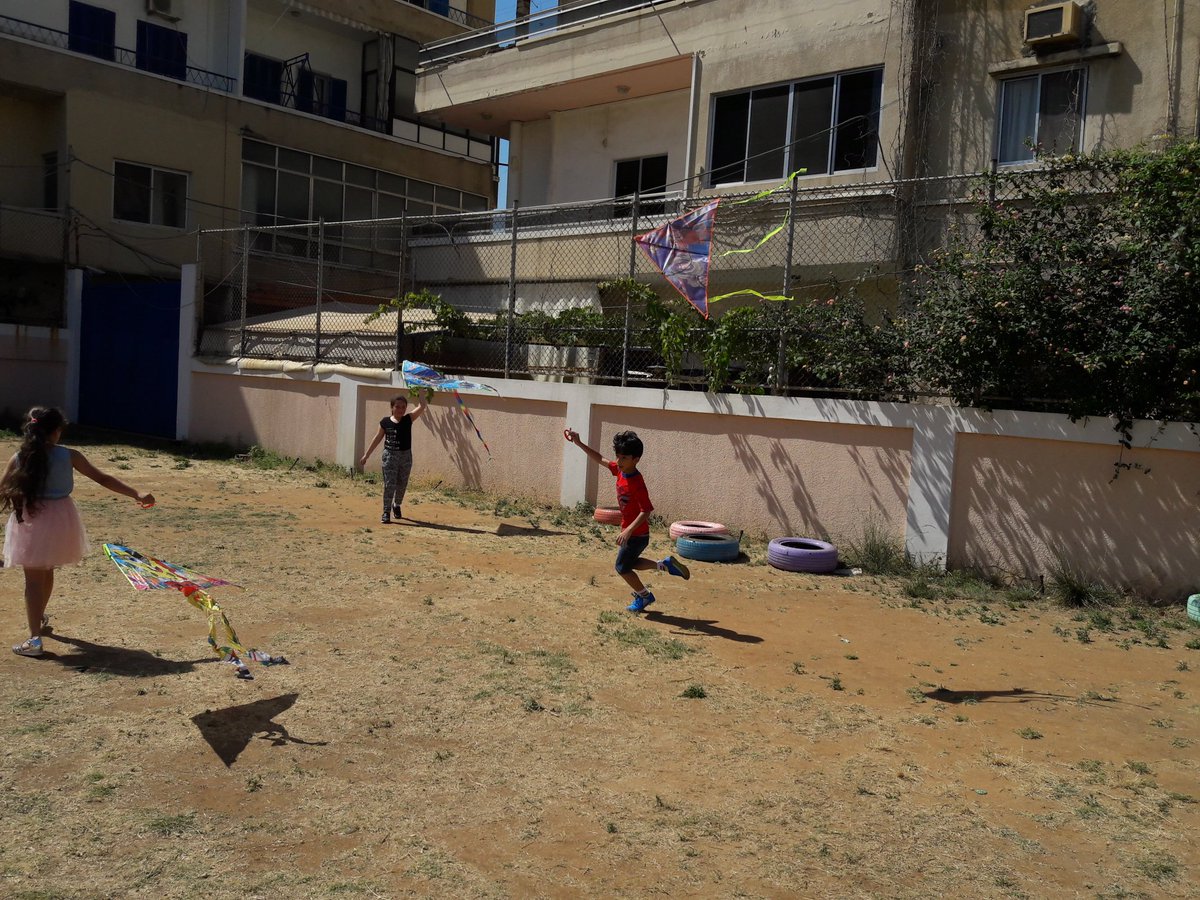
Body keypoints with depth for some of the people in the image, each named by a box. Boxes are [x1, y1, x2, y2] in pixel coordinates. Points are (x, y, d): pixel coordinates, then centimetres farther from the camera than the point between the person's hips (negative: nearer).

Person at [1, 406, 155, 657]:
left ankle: (35, 638, -7)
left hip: (30, 521, -2)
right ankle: (39, 618, 47)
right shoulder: (68, 456, -7)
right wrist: (137, 494, -2)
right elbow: (103, 479, -6)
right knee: (46, 572, 24)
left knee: (33, 579, 1)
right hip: (59, 520, 2)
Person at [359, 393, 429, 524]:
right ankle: (386, 513, 2)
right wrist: (366, 455, 8)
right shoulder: (385, 422, -2)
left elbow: (421, 407, -16)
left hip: (405, 456, 1)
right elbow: (377, 439, 6)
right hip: (389, 455, -1)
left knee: (402, 484, 14)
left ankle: (396, 505, 40)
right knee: (389, 484, -5)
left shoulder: (408, 419, -3)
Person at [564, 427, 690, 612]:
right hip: (630, 531, 9)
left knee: (622, 567, 7)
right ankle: (665, 564, 27)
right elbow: (600, 460, 8)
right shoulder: (620, 470, -4)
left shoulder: (637, 483, -28)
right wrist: (579, 444, 3)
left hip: (637, 534, -9)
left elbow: (646, 511, -29)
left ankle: (644, 596, 26)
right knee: (629, 563, 23)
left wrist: (629, 530, -36)